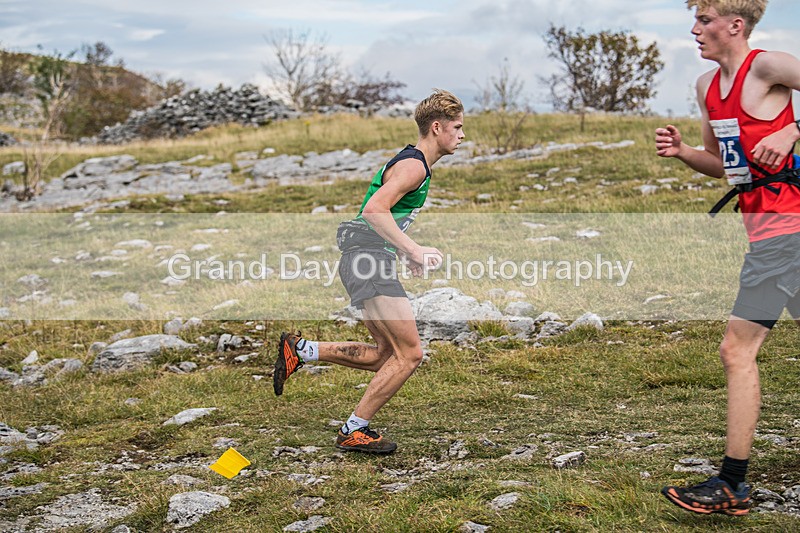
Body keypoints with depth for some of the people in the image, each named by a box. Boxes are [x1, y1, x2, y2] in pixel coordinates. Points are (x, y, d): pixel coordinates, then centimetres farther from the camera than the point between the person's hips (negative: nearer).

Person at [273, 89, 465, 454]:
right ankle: (353, 432, -2)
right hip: (369, 259, -11)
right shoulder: (413, 165, -11)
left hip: (366, 260, 11)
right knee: (410, 354, -10)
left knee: (387, 355, 14)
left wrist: (405, 255, 19)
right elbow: (375, 210, -24)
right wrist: (414, 250, -24)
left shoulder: (412, 162, 22)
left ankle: (300, 350, 18)